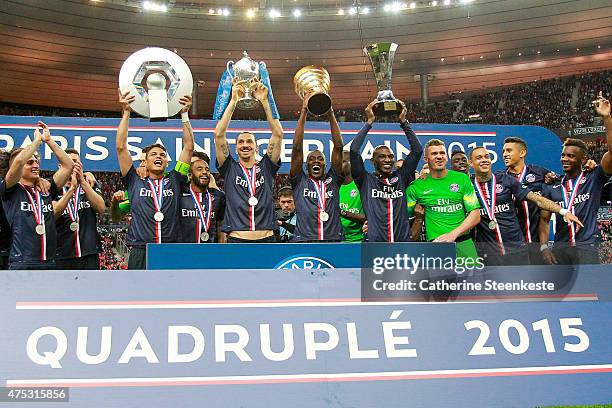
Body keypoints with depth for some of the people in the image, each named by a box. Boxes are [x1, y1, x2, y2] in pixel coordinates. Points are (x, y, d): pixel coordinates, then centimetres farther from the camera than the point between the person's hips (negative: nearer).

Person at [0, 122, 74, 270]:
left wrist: (48, 140, 12)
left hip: (49, 262, 5)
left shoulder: (46, 190, 16)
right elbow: (18, 161, -14)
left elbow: (68, 165, 14)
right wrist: (37, 140, 1)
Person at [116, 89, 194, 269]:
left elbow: (188, 147, 16)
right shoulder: (135, 183, 16)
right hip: (140, 253, -1)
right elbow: (121, 147, 12)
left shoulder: (174, 181, 18)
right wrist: (126, 113, 11)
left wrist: (184, 114, 13)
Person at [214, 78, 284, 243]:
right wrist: (233, 100, -2)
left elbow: (278, 133, 5)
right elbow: (219, 135, 1)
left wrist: (264, 101, 0)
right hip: (237, 240, -1)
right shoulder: (230, 168, 11)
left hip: (266, 239, 1)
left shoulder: (266, 167, 14)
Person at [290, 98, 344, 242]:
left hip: (333, 240, 1)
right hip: (304, 240, -1)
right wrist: (303, 113, 4)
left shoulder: (333, 180, 19)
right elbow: (297, 148, 7)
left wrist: (330, 114, 5)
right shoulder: (299, 181, 16)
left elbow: (338, 147, 11)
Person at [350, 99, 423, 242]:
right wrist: (369, 122, 3)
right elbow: (354, 150, -1)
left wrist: (403, 122, 10)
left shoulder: (400, 178, 16)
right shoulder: (365, 180, 9)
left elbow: (417, 150, 13)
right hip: (373, 241, -2)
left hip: (402, 241, 2)